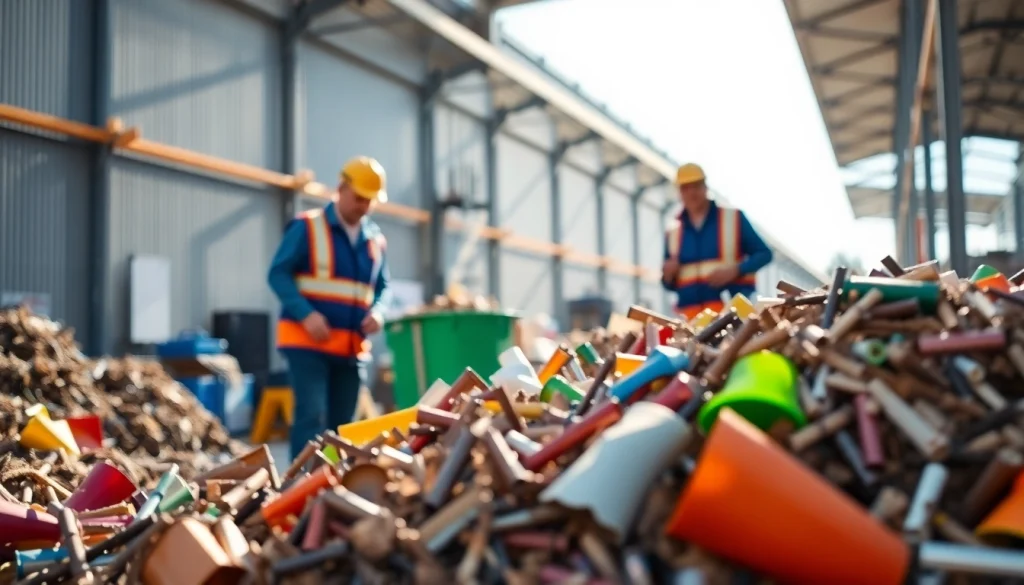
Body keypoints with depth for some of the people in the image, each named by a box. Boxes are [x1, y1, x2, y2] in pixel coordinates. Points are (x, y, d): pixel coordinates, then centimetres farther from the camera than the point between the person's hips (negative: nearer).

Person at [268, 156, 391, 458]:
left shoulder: (376, 240, 11)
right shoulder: (306, 227, -4)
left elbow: (382, 287, 18)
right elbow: (278, 274, -7)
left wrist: (377, 311, -5)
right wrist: (306, 314, -20)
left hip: (353, 348, 5)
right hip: (307, 341, -5)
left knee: (341, 424, 9)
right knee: (312, 416, -15)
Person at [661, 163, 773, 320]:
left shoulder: (734, 218, 6)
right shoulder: (672, 233, 14)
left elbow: (764, 254, 4)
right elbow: (669, 285, 20)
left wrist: (735, 270, -11)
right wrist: (668, 275, -4)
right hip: (690, 317, 2)